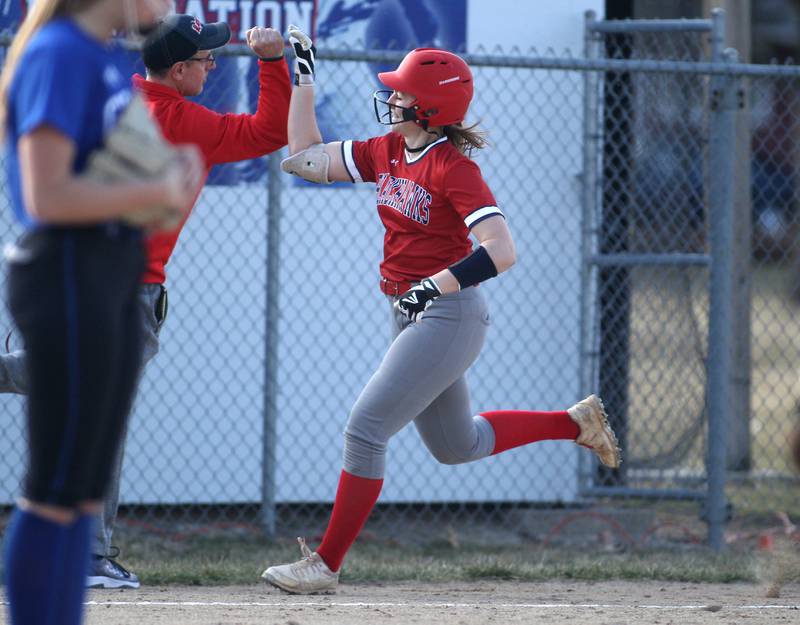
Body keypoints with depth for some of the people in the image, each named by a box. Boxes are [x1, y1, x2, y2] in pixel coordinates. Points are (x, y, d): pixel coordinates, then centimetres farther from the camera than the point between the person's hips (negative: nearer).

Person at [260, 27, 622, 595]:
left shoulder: (453, 168, -18)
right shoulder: (386, 152, 6)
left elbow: (502, 251, -25)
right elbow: (304, 158, 10)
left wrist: (435, 286, -33)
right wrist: (303, 75, 7)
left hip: (449, 315, -9)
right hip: (410, 315, 9)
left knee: (365, 429, -13)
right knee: (458, 446, 21)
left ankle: (326, 565, -7)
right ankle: (576, 423, 35)